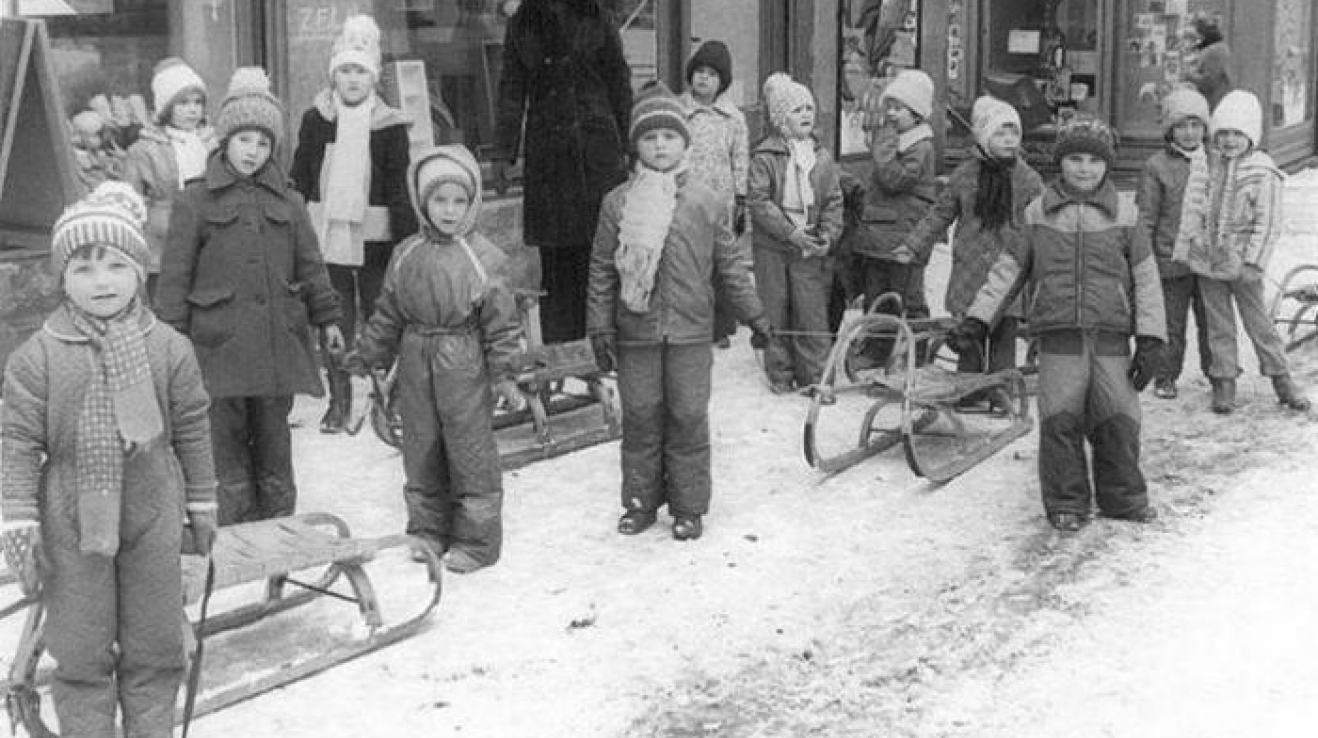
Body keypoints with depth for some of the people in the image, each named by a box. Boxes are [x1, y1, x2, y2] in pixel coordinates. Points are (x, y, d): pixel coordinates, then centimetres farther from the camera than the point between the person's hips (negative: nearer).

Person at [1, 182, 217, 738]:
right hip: (71, 523, -1)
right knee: (80, 651, 8)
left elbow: (192, 431, 5)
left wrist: (201, 505, 10)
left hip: (152, 517, 1)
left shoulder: (168, 348, -3)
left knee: (154, 647, 13)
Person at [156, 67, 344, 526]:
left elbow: (310, 265, 17)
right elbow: (175, 274, 0)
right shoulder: (196, 200, 1)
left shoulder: (287, 202, 11)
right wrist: (171, 338, -4)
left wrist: (327, 317, 12)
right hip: (220, 345, -3)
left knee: (274, 444, 10)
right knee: (227, 445, 0)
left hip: (279, 341, 3)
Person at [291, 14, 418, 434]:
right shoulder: (315, 119, 4)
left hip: (374, 237, -2)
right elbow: (298, 182, 8)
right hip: (325, 235, 2)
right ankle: (338, 399, 17)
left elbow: (400, 188, 0)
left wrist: (408, 240, -5)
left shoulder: (389, 125, -1)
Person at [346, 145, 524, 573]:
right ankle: (428, 530, 27)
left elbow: (502, 321, -7)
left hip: (464, 366, -4)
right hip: (416, 365, 5)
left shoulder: (482, 258, -8)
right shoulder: (406, 256, 4)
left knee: (471, 453, 2)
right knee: (420, 452, 12)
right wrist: (369, 356, 13)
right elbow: (388, 313, 13)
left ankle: (477, 540, 12)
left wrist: (504, 372, -11)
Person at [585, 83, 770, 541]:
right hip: (635, 332, 1)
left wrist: (753, 314, 8)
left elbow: (728, 266, 8)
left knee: (688, 417, 4)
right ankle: (641, 500, 23)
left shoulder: (707, 202, 0)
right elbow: (602, 268, 4)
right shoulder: (618, 203, 1)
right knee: (640, 417, 8)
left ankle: (688, 506, 17)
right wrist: (600, 326, 1)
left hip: (690, 331, 0)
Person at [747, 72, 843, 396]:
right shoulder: (765, 156, -6)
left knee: (813, 312, 0)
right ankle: (780, 373, 19)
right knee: (776, 311, 7)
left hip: (810, 248, 2)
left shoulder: (821, 157, 7)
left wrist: (829, 235, -8)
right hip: (772, 247, -2)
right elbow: (758, 201, -11)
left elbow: (834, 201, 8)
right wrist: (790, 232, -18)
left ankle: (813, 375, 9)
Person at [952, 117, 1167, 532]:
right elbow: (1008, 270, 13)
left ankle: (1122, 498, 19)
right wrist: (977, 319, 8)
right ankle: (1066, 504, 9)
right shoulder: (1039, 213, 8)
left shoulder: (1124, 215, 7)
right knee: (1060, 421, -5)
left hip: (1111, 336, 0)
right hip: (1058, 337, 0)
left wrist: (1150, 340, 1)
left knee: (1119, 420, 0)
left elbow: (1146, 280, 8)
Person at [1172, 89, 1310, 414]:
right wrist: (1184, 247, 9)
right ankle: (1224, 382, 16)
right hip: (1206, 259, 3)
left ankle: (1281, 378, 16)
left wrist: (1252, 262, -14)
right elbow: (1193, 210, 10)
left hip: (1240, 262, -3)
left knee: (1259, 322, 4)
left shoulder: (1263, 173, -8)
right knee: (1219, 325, 9)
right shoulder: (1207, 166, 4)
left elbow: (1268, 224, -9)